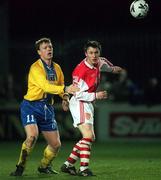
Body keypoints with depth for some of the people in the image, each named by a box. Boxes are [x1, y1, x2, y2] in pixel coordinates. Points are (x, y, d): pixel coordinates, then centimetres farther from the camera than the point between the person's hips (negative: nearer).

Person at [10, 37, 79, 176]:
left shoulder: (56, 68, 9)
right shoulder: (36, 68, -15)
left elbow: (60, 85, 23)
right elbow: (46, 86, -29)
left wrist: (65, 97, 1)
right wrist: (66, 89, -39)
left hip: (47, 108, 7)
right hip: (31, 106, -7)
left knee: (56, 144, 6)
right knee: (32, 136, -28)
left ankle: (44, 166, 33)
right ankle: (20, 167, -12)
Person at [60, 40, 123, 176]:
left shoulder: (98, 62, 1)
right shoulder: (80, 71, -23)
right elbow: (78, 94, -21)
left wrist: (112, 68, 33)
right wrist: (95, 96, -25)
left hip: (88, 104, 9)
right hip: (79, 104, -9)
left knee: (89, 138, 10)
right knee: (88, 136, -21)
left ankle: (68, 165, 14)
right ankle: (84, 169, -23)